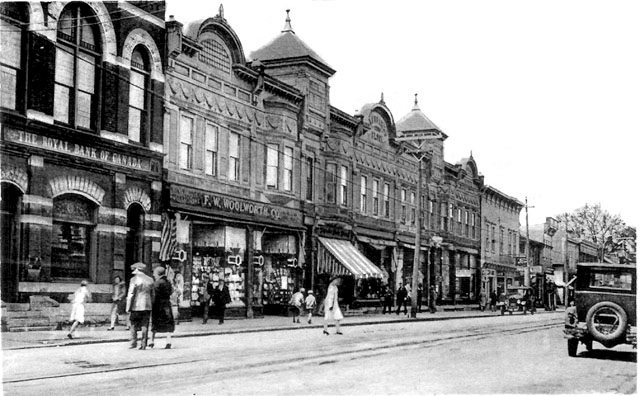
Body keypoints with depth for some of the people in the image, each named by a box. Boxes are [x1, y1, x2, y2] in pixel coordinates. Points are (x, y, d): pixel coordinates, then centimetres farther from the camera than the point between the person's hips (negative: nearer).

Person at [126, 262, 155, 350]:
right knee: (145, 326, 4)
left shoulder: (134, 279, -7)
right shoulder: (150, 280, 9)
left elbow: (130, 295, -10)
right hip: (147, 306, 4)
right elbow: (152, 295, 13)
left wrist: (128, 307, -6)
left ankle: (133, 342, 2)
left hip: (136, 306, -4)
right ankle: (143, 344, 3)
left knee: (133, 325, 7)